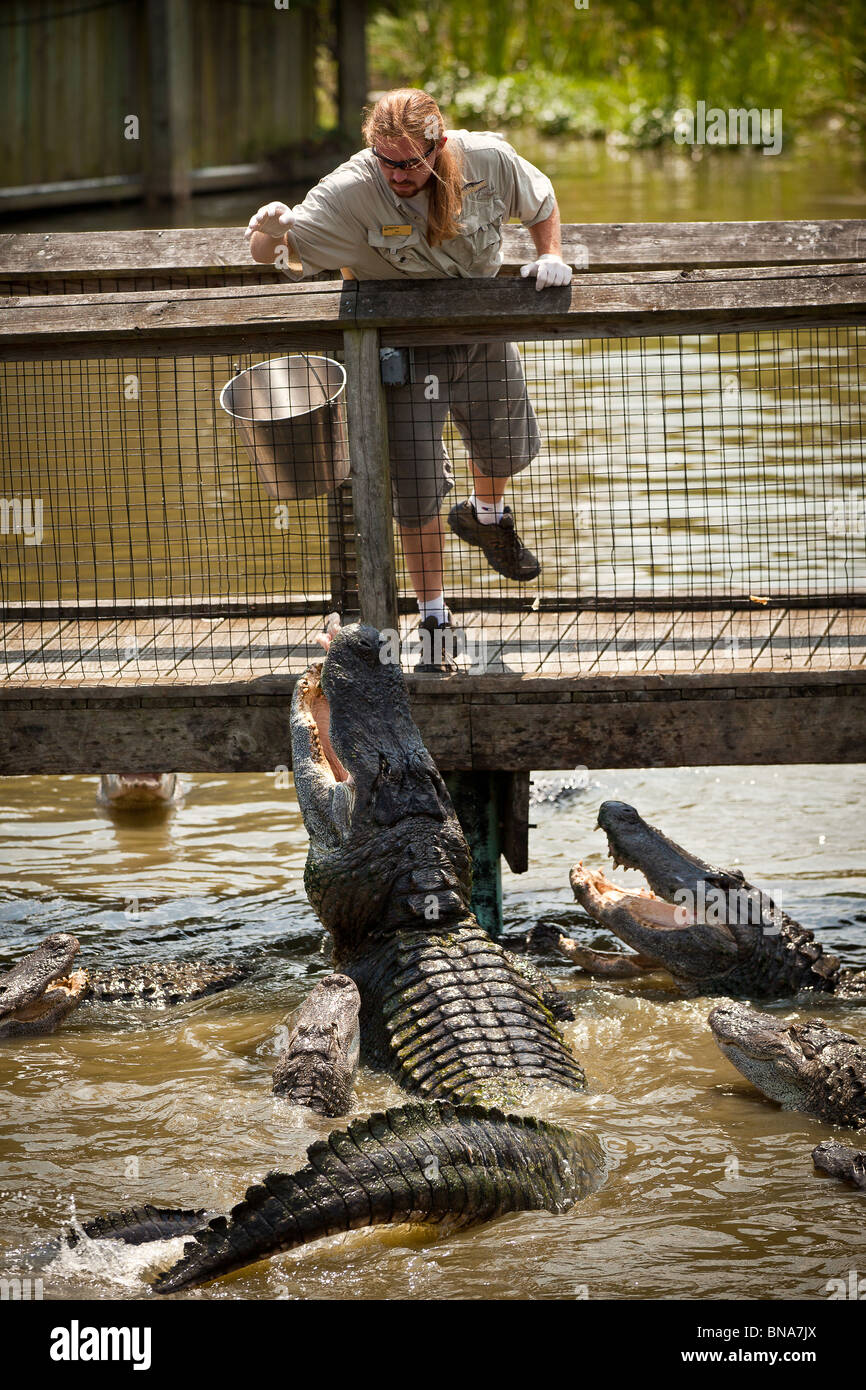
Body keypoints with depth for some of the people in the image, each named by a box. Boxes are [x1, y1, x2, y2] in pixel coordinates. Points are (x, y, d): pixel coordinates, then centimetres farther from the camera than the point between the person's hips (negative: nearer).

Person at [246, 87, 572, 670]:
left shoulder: (488, 159, -20)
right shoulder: (348, 193, -29)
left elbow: (541, 202, 2)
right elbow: (272, 254, -30)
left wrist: (550, 254, -14)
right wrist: (270, 232, -53)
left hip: (482, 334, 4)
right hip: (404, 349, -4)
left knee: (506, 446, 25)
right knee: (418, 489, -6)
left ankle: (486, 516, 61)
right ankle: (435, 620, 11)